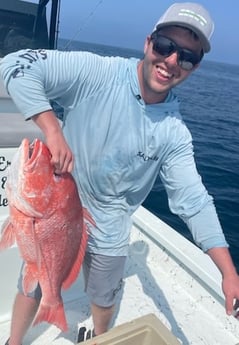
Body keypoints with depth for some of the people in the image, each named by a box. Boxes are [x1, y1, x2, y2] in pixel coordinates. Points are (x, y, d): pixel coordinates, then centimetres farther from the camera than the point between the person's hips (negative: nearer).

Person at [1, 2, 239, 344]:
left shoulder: (174, 133, -13)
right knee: (33, 287, 22)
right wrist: (53, 131, -33)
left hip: (107, 235, 2)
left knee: (104, 300, 25)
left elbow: (193, 200, -12)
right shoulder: (96, 72, -21)